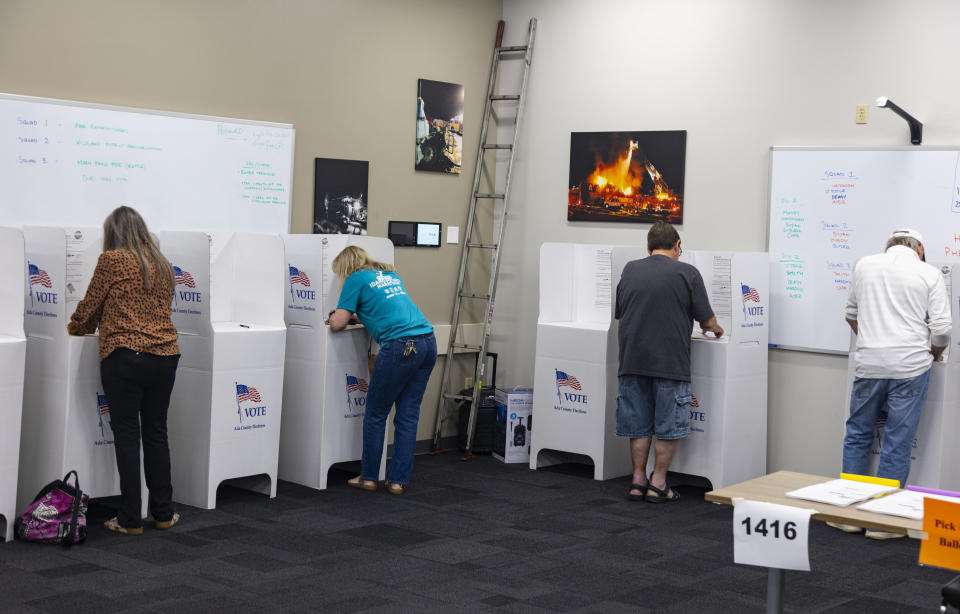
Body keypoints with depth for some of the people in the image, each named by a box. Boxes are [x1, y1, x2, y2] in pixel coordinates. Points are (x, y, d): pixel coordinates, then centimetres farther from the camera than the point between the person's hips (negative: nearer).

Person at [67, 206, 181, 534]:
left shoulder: (112, 260, -3)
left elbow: (90, 305, 4)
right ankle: (163, 513, 18)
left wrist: (76, 328, 26)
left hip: (125, 356, -5)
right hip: (165, 356, 6)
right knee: (156, 434, 13)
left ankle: (130, 519, 2)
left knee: (127, 436, -1)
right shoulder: (162, 265, 15)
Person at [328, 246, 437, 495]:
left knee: (376, 415, 8)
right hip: (428, 343, 7)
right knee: (408, 416, 10)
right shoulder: (390, 275, 25)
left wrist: (334, 318, 24)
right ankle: (398, 480, 11)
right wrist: (359, 316, 37)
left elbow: (338, 324, 3)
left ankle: (368, 477, 16)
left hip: (401, 346, -7)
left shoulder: (356, 280, 4)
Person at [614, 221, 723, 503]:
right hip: (669, 362, -4)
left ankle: (638, 481, 15)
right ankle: (658, 484, 9)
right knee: (668, 426, 6)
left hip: (632, 360, 4)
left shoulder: (629, 270, 8)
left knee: (639, 425, 12)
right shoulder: (687, 273, -4)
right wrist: (717, 330, 20)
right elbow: (707, 321, -1)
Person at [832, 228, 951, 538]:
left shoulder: (864, 265, 10)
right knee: (898, 443, 3)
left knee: (857, 435, 15)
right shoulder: (929, 274, 1)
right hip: (910, 366, -2)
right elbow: (942, 328, -4)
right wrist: (935, 353, 16)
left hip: (869, 363, 2)